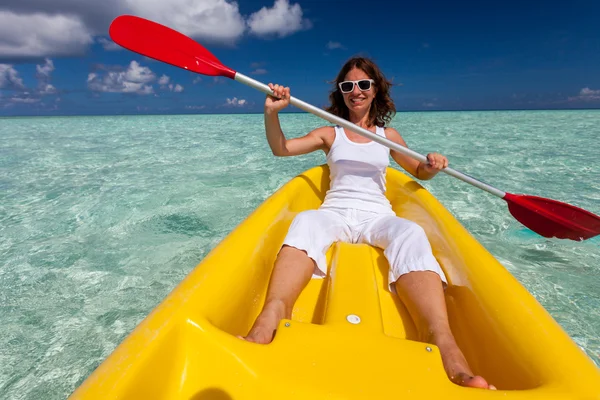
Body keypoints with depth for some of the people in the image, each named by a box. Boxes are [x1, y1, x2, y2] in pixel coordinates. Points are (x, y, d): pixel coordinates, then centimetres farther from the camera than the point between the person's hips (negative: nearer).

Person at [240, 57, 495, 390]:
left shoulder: (388, 135, 19)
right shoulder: (330, 134, 17)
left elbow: (419, 172, 26)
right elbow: (281, 149, 7)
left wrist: (432, 166, 2)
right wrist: (272, 113, -10)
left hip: (377, 215, 1)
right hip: (335, 212, 0)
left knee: (411, 235, -34)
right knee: (306, 222, -35)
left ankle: (445, 347, -52)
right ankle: (268, 323, -57)